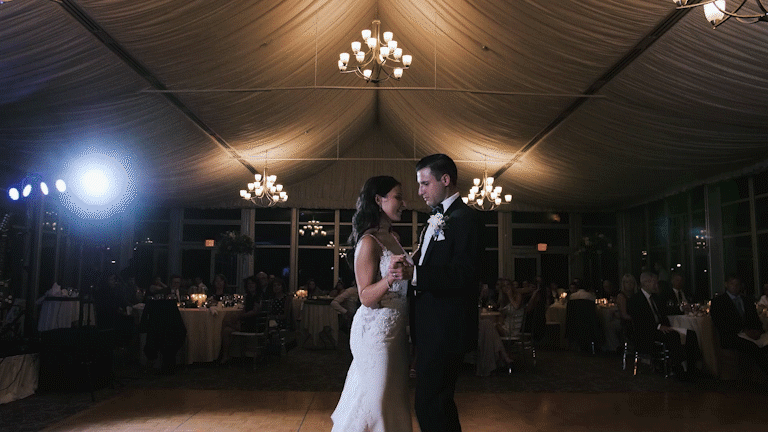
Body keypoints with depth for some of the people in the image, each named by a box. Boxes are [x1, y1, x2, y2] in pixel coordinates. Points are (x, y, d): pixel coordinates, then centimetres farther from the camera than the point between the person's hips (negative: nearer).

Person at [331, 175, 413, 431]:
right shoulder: (369, 242, -16)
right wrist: (388, 279, -34)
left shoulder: (393, 237, 10)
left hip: (395, 329, 9)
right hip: (376, 330, -9)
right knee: (375, 397, 2)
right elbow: (366, 297, -20)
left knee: (394, 396, 17)